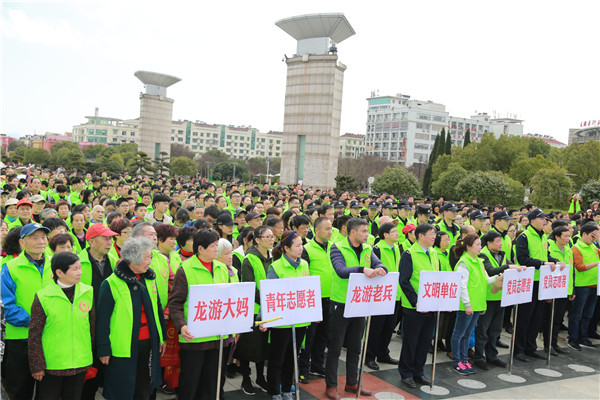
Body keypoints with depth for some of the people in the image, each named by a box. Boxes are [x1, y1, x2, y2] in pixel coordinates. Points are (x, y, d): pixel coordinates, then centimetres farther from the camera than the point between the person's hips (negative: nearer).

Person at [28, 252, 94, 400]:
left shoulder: (88, 292, 0)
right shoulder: (43, 297, -11)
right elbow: (34, 335, -6)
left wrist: (94, 359, 12)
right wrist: (37, 366, -6)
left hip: (80, 365, 3)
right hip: (51, 365, -3)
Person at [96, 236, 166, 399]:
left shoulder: (149, 279, 5)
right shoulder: (111, 284, -14)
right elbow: (103, 319, -11)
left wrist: (162, 337, 16)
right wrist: (104, 350, -10)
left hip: (148, 343, 5)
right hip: (123, 347, -5)